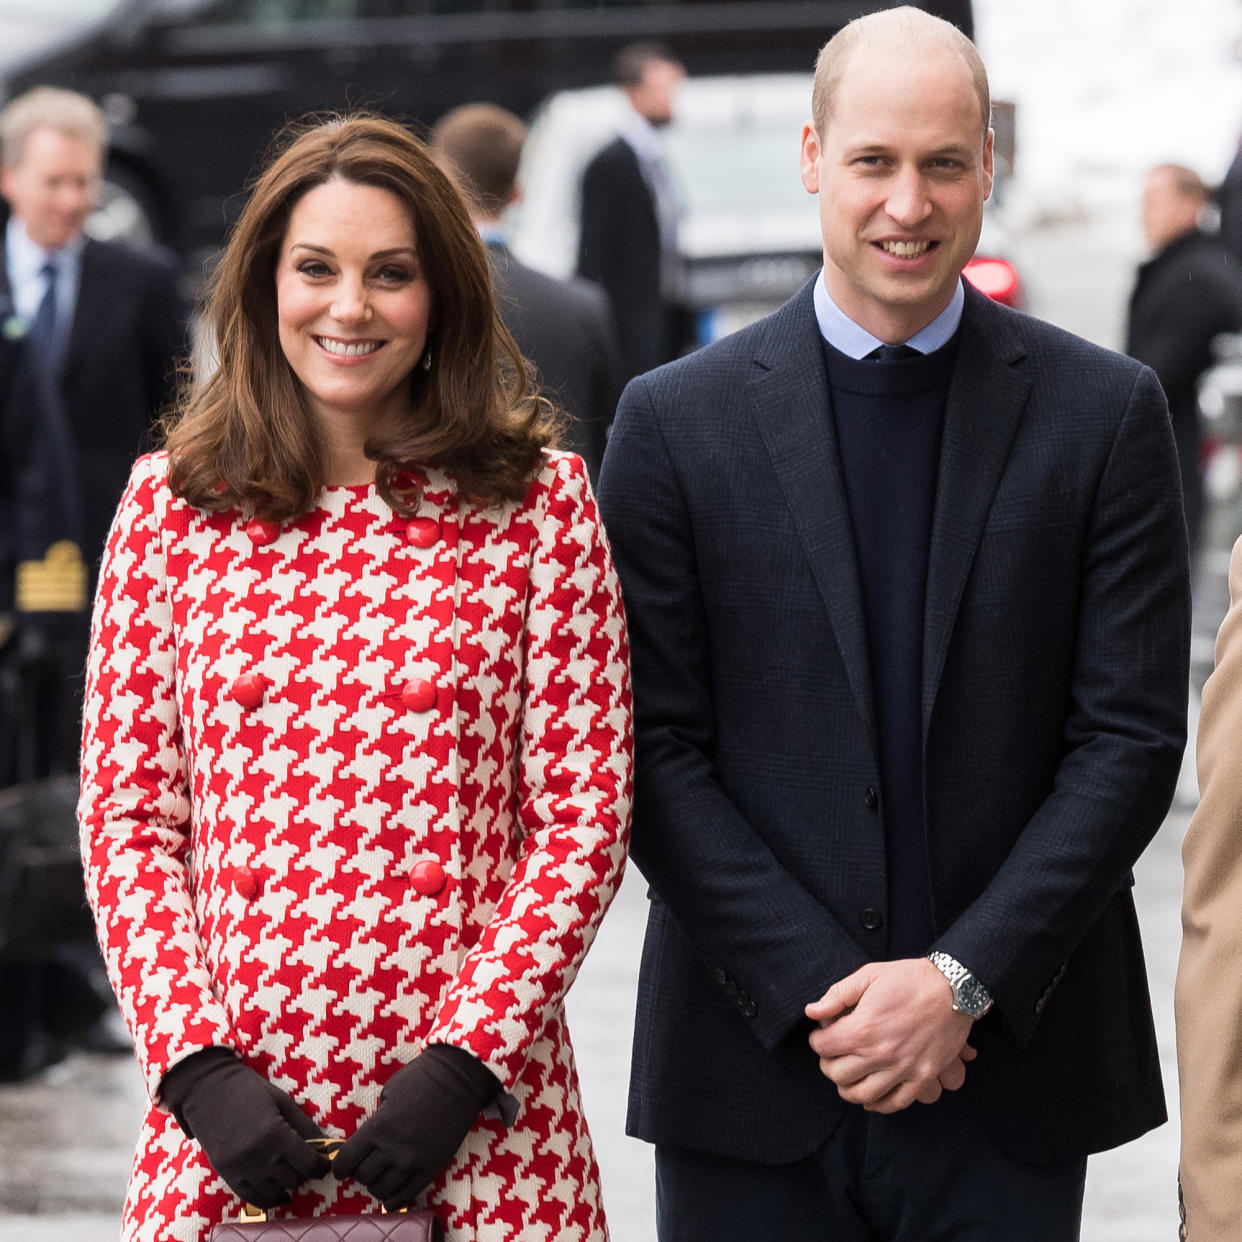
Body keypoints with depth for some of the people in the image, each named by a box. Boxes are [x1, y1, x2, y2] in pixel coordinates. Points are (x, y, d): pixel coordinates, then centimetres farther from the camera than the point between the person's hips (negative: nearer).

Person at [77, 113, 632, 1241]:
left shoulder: (540, 502, 2)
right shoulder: (170, 504, 6)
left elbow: (584, 819, 0)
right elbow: (126, 815, 5)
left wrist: (466, 1060, -10)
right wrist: (195, 1064, -6)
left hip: (477, 1116, -1)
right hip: (225, 1118, 1)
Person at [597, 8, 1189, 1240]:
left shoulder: (1105, 413, 3)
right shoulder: (676, 422, 2)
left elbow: (1130, 735, -1)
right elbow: (656, 748, -2)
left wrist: (963, 980, -10)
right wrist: (819, 995, -10)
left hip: (1011, 1068, 0)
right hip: (755, 1072, 0)